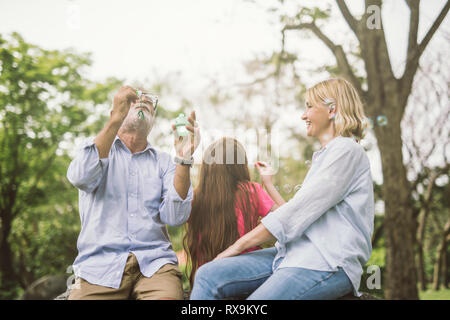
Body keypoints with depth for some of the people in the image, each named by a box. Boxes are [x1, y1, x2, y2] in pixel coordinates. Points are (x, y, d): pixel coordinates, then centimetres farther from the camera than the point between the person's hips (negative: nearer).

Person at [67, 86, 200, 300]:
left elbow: (175, 217, -2)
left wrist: (183, 159, -13)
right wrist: (116, 119, -17)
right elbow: (80, 177, -13)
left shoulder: (162, 162, 13)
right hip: (100, 263, -1)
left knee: (168, 295, -28)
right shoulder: (95, 147, 12)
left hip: (154, 261, 1)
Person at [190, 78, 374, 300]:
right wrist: (269, 185, 30)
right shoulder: (323, 156, 26)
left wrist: (239, 245, -9)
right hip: (294, 253, 9)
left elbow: (299, 211, -13)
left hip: (328, 263, -8)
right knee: (208, 275, -10)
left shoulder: (346, 150, -5)